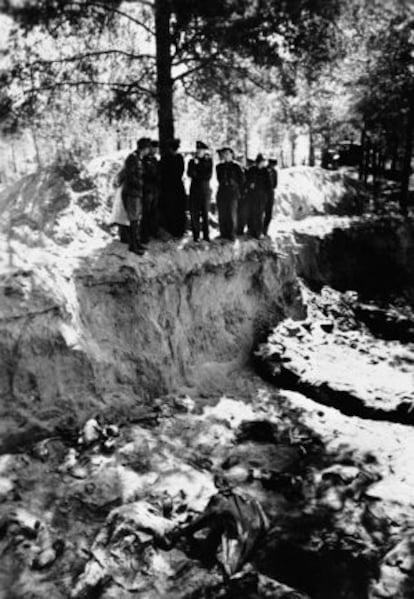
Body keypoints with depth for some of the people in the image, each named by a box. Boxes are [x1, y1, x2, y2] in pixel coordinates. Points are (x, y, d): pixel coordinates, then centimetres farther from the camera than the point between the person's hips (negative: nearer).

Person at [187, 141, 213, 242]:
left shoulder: (208, 161, 6)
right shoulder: (192, 161, 11)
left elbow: (209, 175, -3)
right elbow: (189, 174, -2)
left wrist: (196, 175, -5)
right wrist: (194, 164, -11)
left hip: (205, 190, -1)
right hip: (194, 190, 1)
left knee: (205, 214, 0)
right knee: (194, 214, -3)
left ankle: (206, 235, 5)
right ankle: (195, 235, 2)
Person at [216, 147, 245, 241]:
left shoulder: (236, 166, 3)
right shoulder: (219, 167, 13)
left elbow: (242, 180, 6)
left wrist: (240, 192, 4)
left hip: (233, 192, -3)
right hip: (222, 192, 4)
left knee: (232, 213, -7)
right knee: (222, 214, 1)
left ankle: (231, 234, -2)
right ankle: (223, 234, 7)